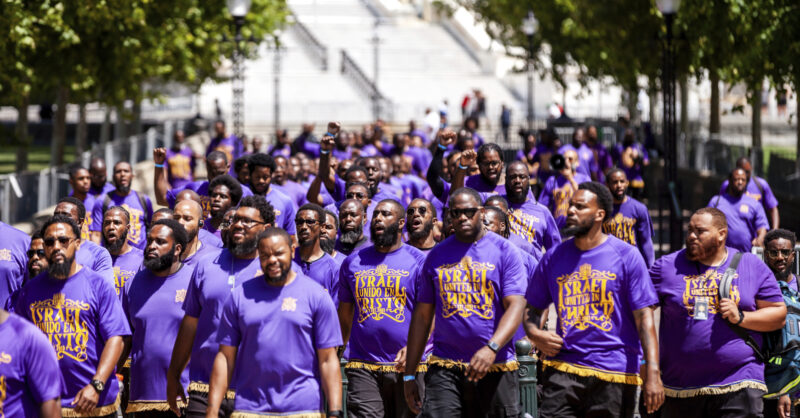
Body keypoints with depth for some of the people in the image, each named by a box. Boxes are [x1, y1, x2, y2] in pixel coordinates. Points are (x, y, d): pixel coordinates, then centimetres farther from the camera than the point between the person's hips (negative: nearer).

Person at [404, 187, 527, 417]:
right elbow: (422, 316, 14)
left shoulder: (504, 251, 2)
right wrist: (409, 375, 10)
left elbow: (516, 306, -8)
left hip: (496, 366, -1)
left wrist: (491, 348, -25)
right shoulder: (437, 255, 11)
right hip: (445, 367, 2)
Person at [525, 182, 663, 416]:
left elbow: (644, 318, -4)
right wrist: (535, 334, -4)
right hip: (562, 369, 2)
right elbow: (533, 309, 20)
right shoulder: (553, 258, 10)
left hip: (614, 374, -2)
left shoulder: (626, 256, 0)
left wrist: (653, 373, -13)